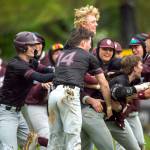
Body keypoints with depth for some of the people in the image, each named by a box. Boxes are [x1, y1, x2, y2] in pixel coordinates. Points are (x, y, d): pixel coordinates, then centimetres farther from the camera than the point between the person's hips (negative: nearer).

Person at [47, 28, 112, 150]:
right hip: (69, 94, -5)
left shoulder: (62, 54, 27)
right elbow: (104, 84, 20)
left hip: (54, 93, 6)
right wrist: (109, 105, 30)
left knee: (55, 137, 11)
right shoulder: (89, 57, 14)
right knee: (73, 139, -6)